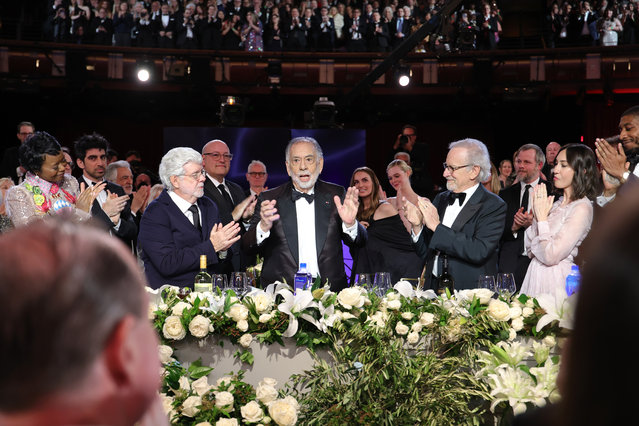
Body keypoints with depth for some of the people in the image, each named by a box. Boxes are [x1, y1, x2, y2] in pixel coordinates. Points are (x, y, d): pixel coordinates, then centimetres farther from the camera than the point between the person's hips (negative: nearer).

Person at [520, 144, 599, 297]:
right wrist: (536, 215, -2)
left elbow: (551, 256, -20)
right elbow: (531, 251, 8)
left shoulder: (582, 208, -13)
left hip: (555, 281, -7)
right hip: (535, 275, 7)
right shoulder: (557, 203, 9)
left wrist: (542, 218, -12)